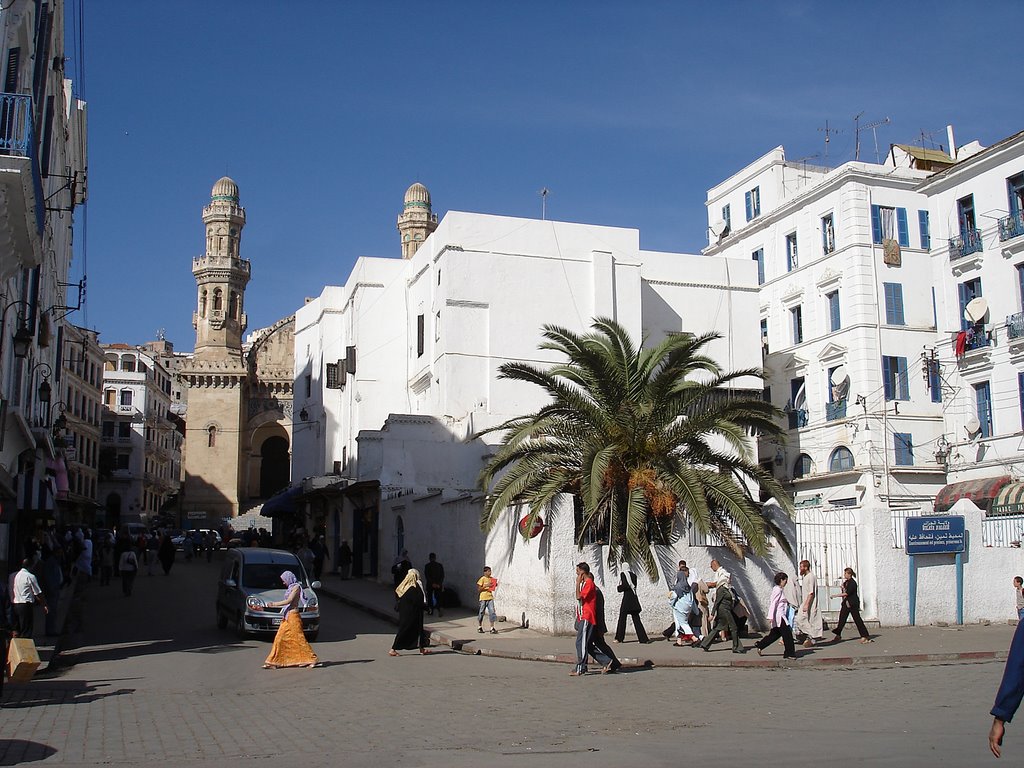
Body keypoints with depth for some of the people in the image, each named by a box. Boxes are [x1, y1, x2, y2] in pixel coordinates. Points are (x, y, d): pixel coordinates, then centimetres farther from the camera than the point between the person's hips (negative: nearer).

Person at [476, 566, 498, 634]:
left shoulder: (491, 579, 10)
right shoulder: (482, 579, -8)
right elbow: (478, 589, -11)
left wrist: (495, 585, 0)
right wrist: (486, 586, -22)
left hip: (490, 598, 5)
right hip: (483, 598, -5)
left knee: (492, 612, -5)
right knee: (481, 612, 7)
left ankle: (492, 628, -4)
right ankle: (479, 627, 23)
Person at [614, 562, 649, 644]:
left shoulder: (623, 574, -6)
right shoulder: (634, 575, 11)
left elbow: (625, 586, -17)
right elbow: (634, 586, 16)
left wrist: (618, 587, 2)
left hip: (627, 597, -6)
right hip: (634, 598, 6)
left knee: (622, 618, 4)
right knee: (636, 619, 7)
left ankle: (619, 638, 7)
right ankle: (643, 638, 1)